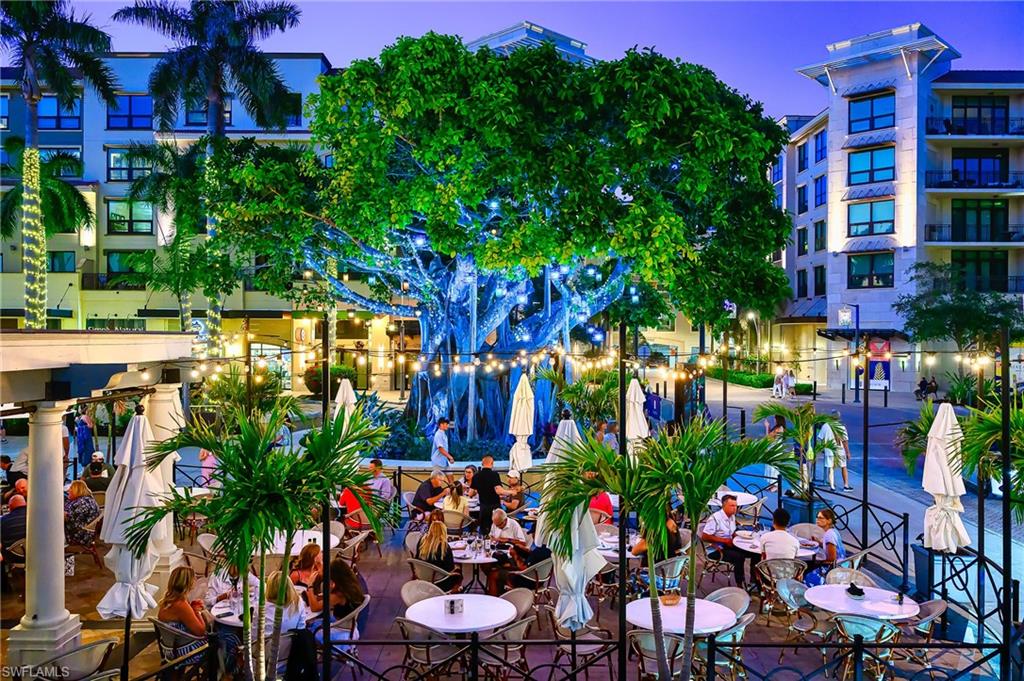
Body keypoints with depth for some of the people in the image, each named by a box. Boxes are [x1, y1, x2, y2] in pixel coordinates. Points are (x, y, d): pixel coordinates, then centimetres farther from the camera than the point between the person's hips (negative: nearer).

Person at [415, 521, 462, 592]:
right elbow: (450, 568, -14)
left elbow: (417, 558, 7)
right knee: (458, 576, 22)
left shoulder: (422, 540, -7)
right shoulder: (444, 546, -21)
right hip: (439, 583, -6)